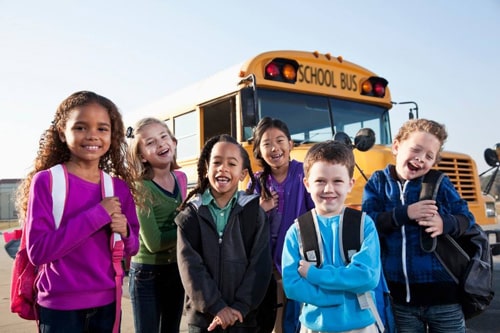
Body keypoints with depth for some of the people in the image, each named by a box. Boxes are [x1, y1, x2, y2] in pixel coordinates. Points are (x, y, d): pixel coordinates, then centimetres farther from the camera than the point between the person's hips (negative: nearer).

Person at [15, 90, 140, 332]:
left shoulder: (120, 188, 1)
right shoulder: (45, 181, -11)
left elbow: (132, 247, 8)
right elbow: (37, 250, -18)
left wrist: (124, 232, -14)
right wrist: (98, 214, -22)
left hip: (107, 303, 4)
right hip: (61, 307, -4)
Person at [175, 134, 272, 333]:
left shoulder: (254, 211, -2)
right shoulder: (191, 213, -2)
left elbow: (260, 264, -7)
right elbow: (189, 265, -9)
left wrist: (240, 307, -14)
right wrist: (217, 307, -15)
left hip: (243, 317, 0)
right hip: (202, 316, 0)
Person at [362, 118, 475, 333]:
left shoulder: (439, 183, 0)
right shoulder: (378, 182, 0)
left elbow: (467, 219, 3)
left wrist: (445, 223, -19)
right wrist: (404, 213, -21)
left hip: (443, 293, 0)